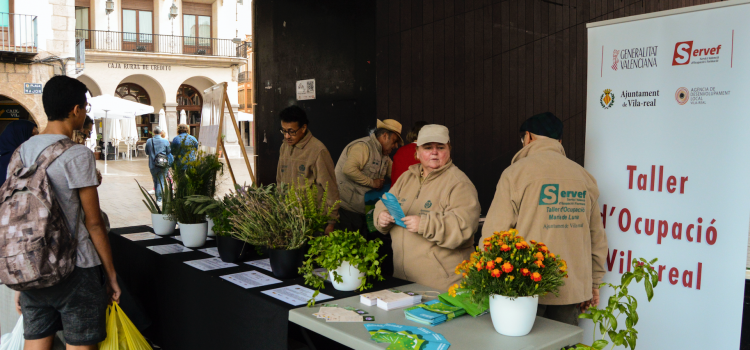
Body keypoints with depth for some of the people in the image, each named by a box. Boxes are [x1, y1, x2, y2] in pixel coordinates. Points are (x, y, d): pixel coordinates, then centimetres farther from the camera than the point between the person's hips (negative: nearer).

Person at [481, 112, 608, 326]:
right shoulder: (584, 176, 10)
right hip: (573, 290, 4)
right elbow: (597, 238, 14)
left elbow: (495, 233, -9)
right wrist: (593, 284, 23)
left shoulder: (517, 172, -5)